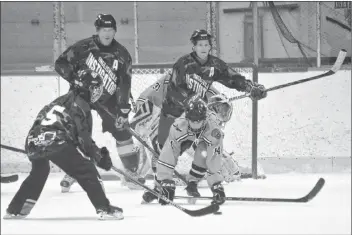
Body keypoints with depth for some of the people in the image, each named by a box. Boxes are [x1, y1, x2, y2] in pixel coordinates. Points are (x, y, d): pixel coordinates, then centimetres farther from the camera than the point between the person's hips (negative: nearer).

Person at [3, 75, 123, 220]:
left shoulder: (62, 100, 27)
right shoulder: (81, 106, 3)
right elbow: (84, 139, 0)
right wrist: (100, 156, 9)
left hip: (33, 141, 8)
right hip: (55, 142, -8)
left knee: (39, 172, 33)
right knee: (87, 171, 0)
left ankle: (14, 210, 32)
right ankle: (103, 208, -9)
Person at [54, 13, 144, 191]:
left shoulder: (122, 55, -7)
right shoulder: (83, 47, -14)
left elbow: (124, 84, -7)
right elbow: (60, 63, -8)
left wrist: (123, 109, -14)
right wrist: (74, 78, -23)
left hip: (108, 98, 2)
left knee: (121, 130, -3)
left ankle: (132, 171, 9)